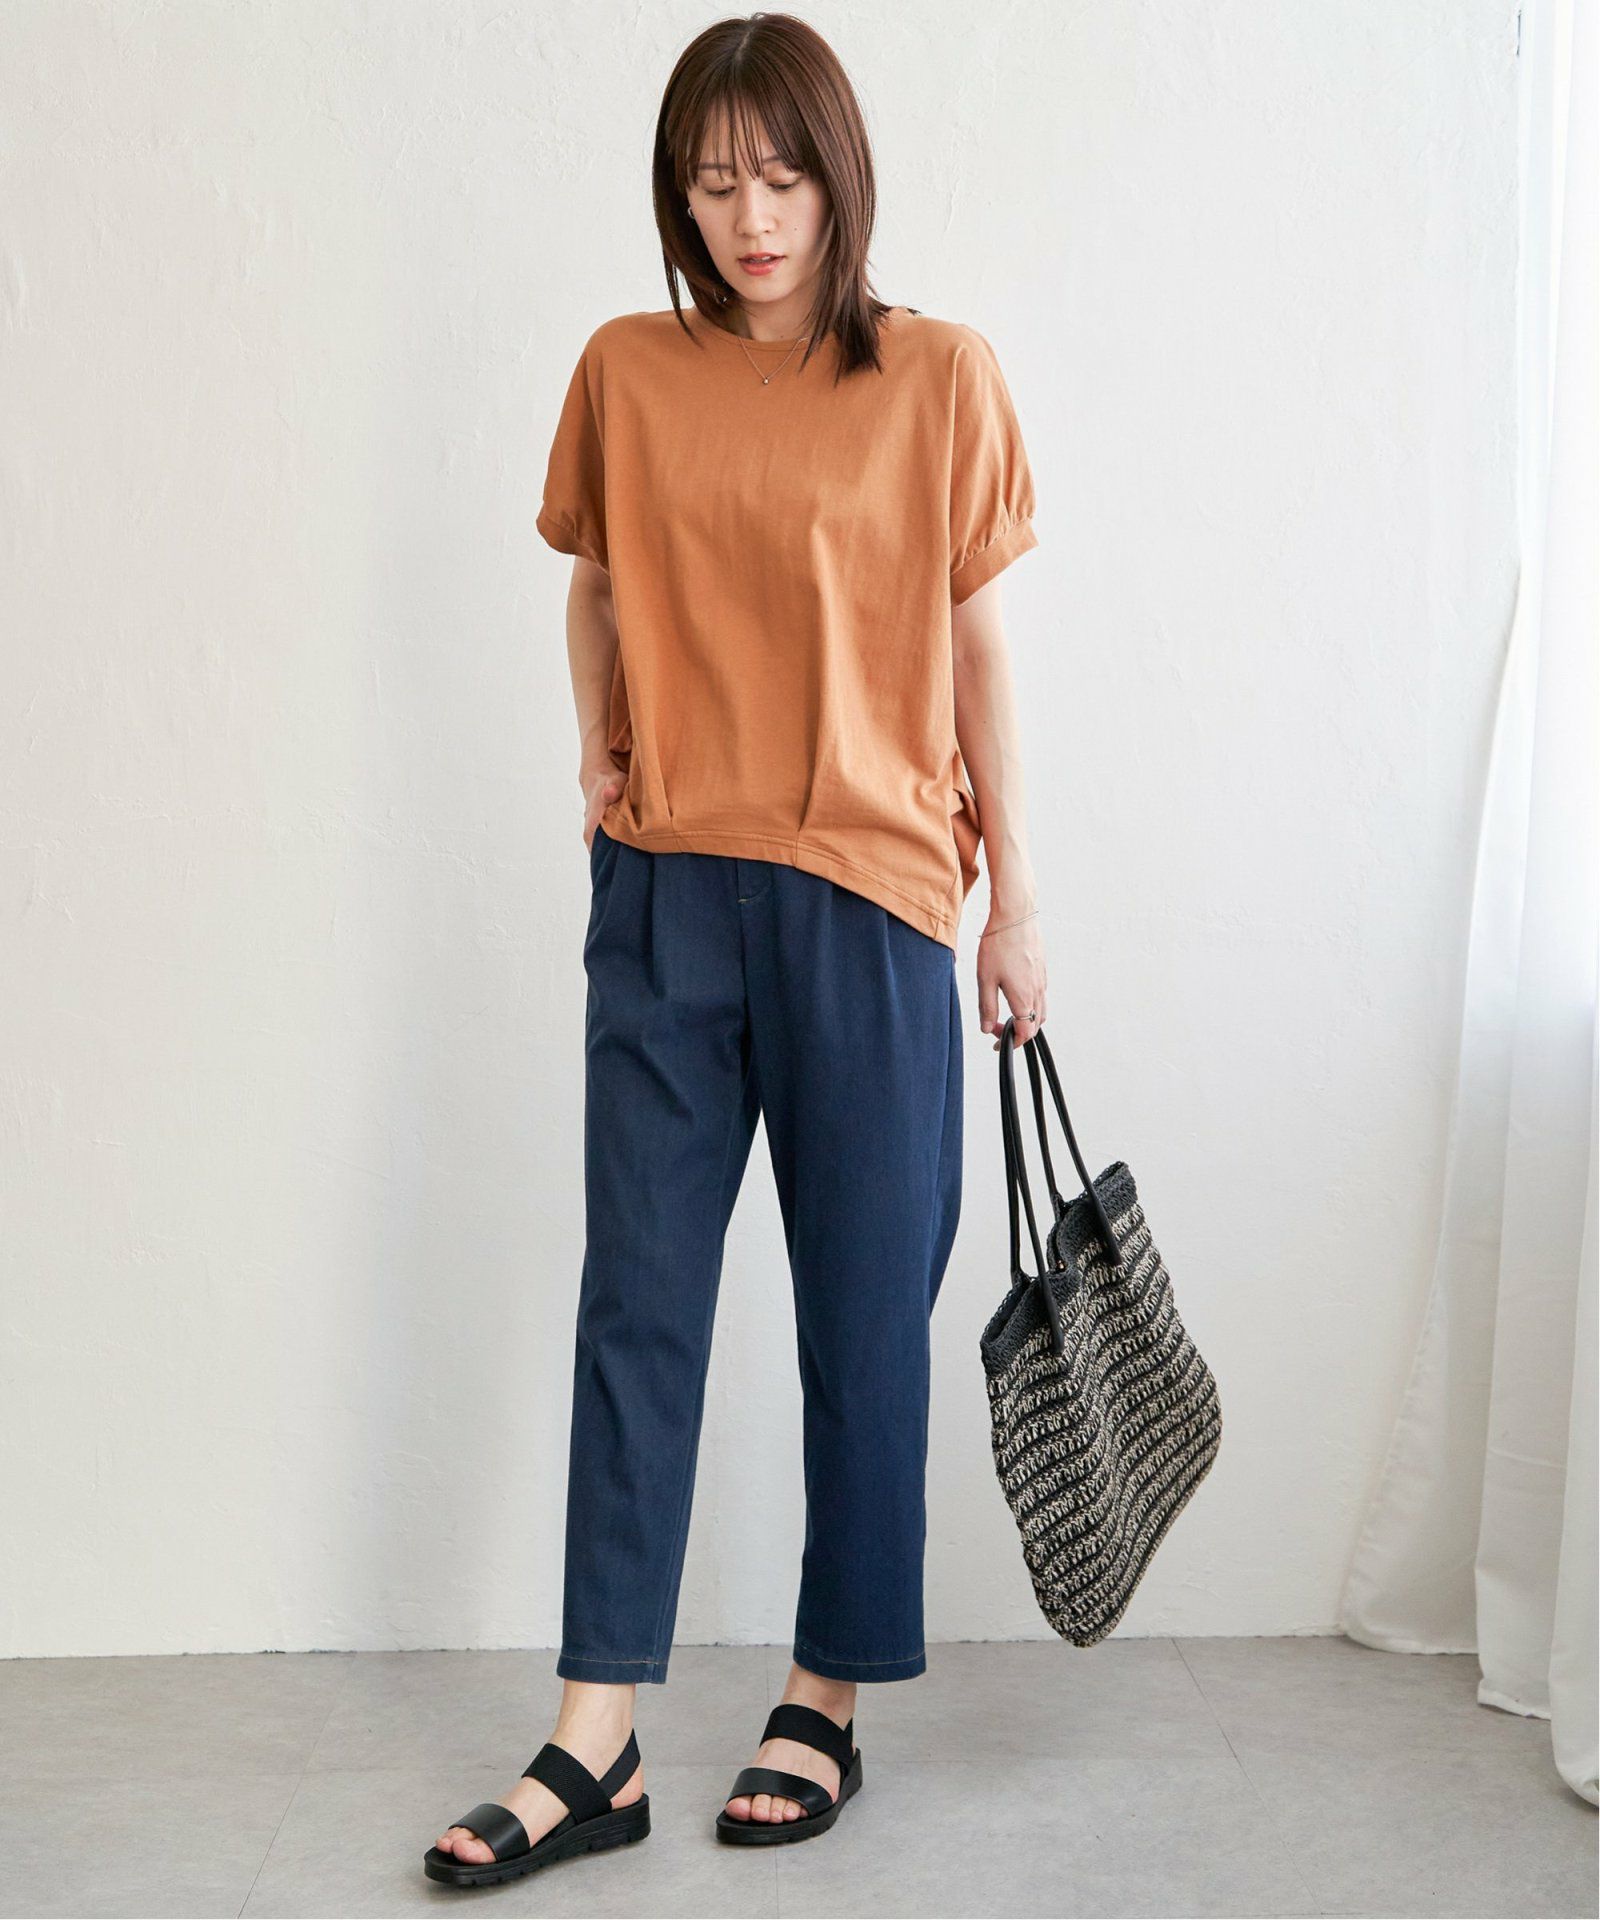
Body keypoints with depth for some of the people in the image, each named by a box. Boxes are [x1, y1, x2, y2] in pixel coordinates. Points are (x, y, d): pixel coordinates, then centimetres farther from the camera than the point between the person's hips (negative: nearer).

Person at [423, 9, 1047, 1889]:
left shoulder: (940, 376, 1)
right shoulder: (627, 372, 6)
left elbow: (973, 641, 4)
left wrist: (1015, 888, 4)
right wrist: (600, 754, 2)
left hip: (869, 897, -1)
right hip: (667, 890, 2)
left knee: (866, 1308, 6)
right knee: (636, 1302, 3)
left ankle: (828, 1700, 23)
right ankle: (595, 1745, 11)